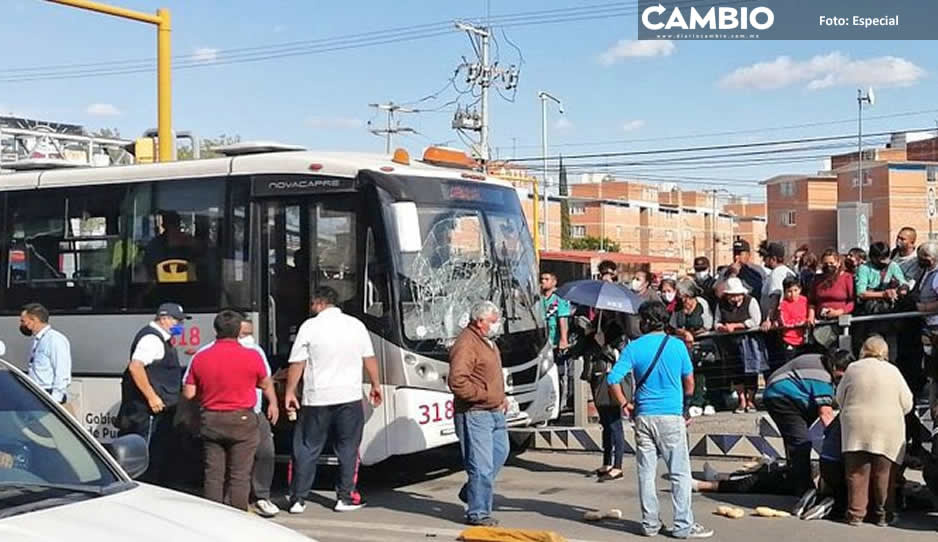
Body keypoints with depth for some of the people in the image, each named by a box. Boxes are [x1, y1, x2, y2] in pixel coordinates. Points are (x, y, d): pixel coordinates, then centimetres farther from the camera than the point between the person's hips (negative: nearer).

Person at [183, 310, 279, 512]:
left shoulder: (200, 357, -1)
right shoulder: (252, 356, -9)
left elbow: (188, 393, 1)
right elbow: (266, 384, 7)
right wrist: (273, 403, 25)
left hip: (210, 420, 3)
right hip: (241, 420, -3)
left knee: (213, 474, 11)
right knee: (240, 475, 3)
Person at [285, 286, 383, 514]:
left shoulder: (310, 326, -4)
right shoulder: (356, 325, 5)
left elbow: (297, 364, -4)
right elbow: (369, 359, 9)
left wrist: (289, 392, 3)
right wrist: (375, 385, 20)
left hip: (317, 399, -2)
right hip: (350, 397, 2)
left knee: (307, 449, 7)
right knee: (348, 449, 10)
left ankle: (297, 499, 9)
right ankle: (345, 498, 11)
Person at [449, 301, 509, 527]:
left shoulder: (488, 342, 15)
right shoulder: (465, 345, -18)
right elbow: (457, 382, -26)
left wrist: (501, 396, 15)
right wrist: (486, 395, -21)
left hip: (494, 412, 10)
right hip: (475, 414, -10)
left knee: (500, 453, 20)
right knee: (481, 465, -6)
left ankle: (470, 492, 35)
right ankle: (478, 513, 4)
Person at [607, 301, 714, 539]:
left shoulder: (634, 347, -1)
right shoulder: (677, 345, -2)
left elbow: (613, 379, -8)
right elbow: (689, 383, 6)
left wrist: (624, 403, 5)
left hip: (643, 415, 2)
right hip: (671, 415, -2)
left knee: (646, 472, 9)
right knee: (679, 473, 3)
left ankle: (650, 523, 13)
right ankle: (683, 525, 2)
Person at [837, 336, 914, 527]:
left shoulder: (853, 368, 4)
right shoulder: (893, 371, 3)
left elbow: (840, 398, 13)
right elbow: (907, 404, 5)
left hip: (856, 428, 1)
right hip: (887, 431, -1)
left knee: (857, 473, 5)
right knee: (884, 474, 6)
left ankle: (855, 513, 7)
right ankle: (882, 514, 12)